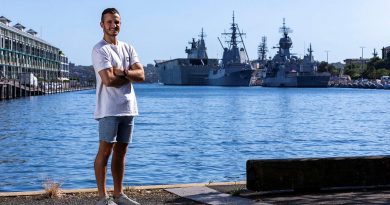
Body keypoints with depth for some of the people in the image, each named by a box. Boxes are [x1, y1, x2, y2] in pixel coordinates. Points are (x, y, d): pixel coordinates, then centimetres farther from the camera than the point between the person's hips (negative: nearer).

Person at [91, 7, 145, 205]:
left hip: (128, 108, 7)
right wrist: (130, 75, -3)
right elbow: (108, 80, -18)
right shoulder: (99, 50, -7)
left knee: (121, 152, 11)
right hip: (109, 109, -7)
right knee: (105, 151, -5)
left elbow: (141, 75, 3)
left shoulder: (128, 48, 15)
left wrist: (121, 72, -13)